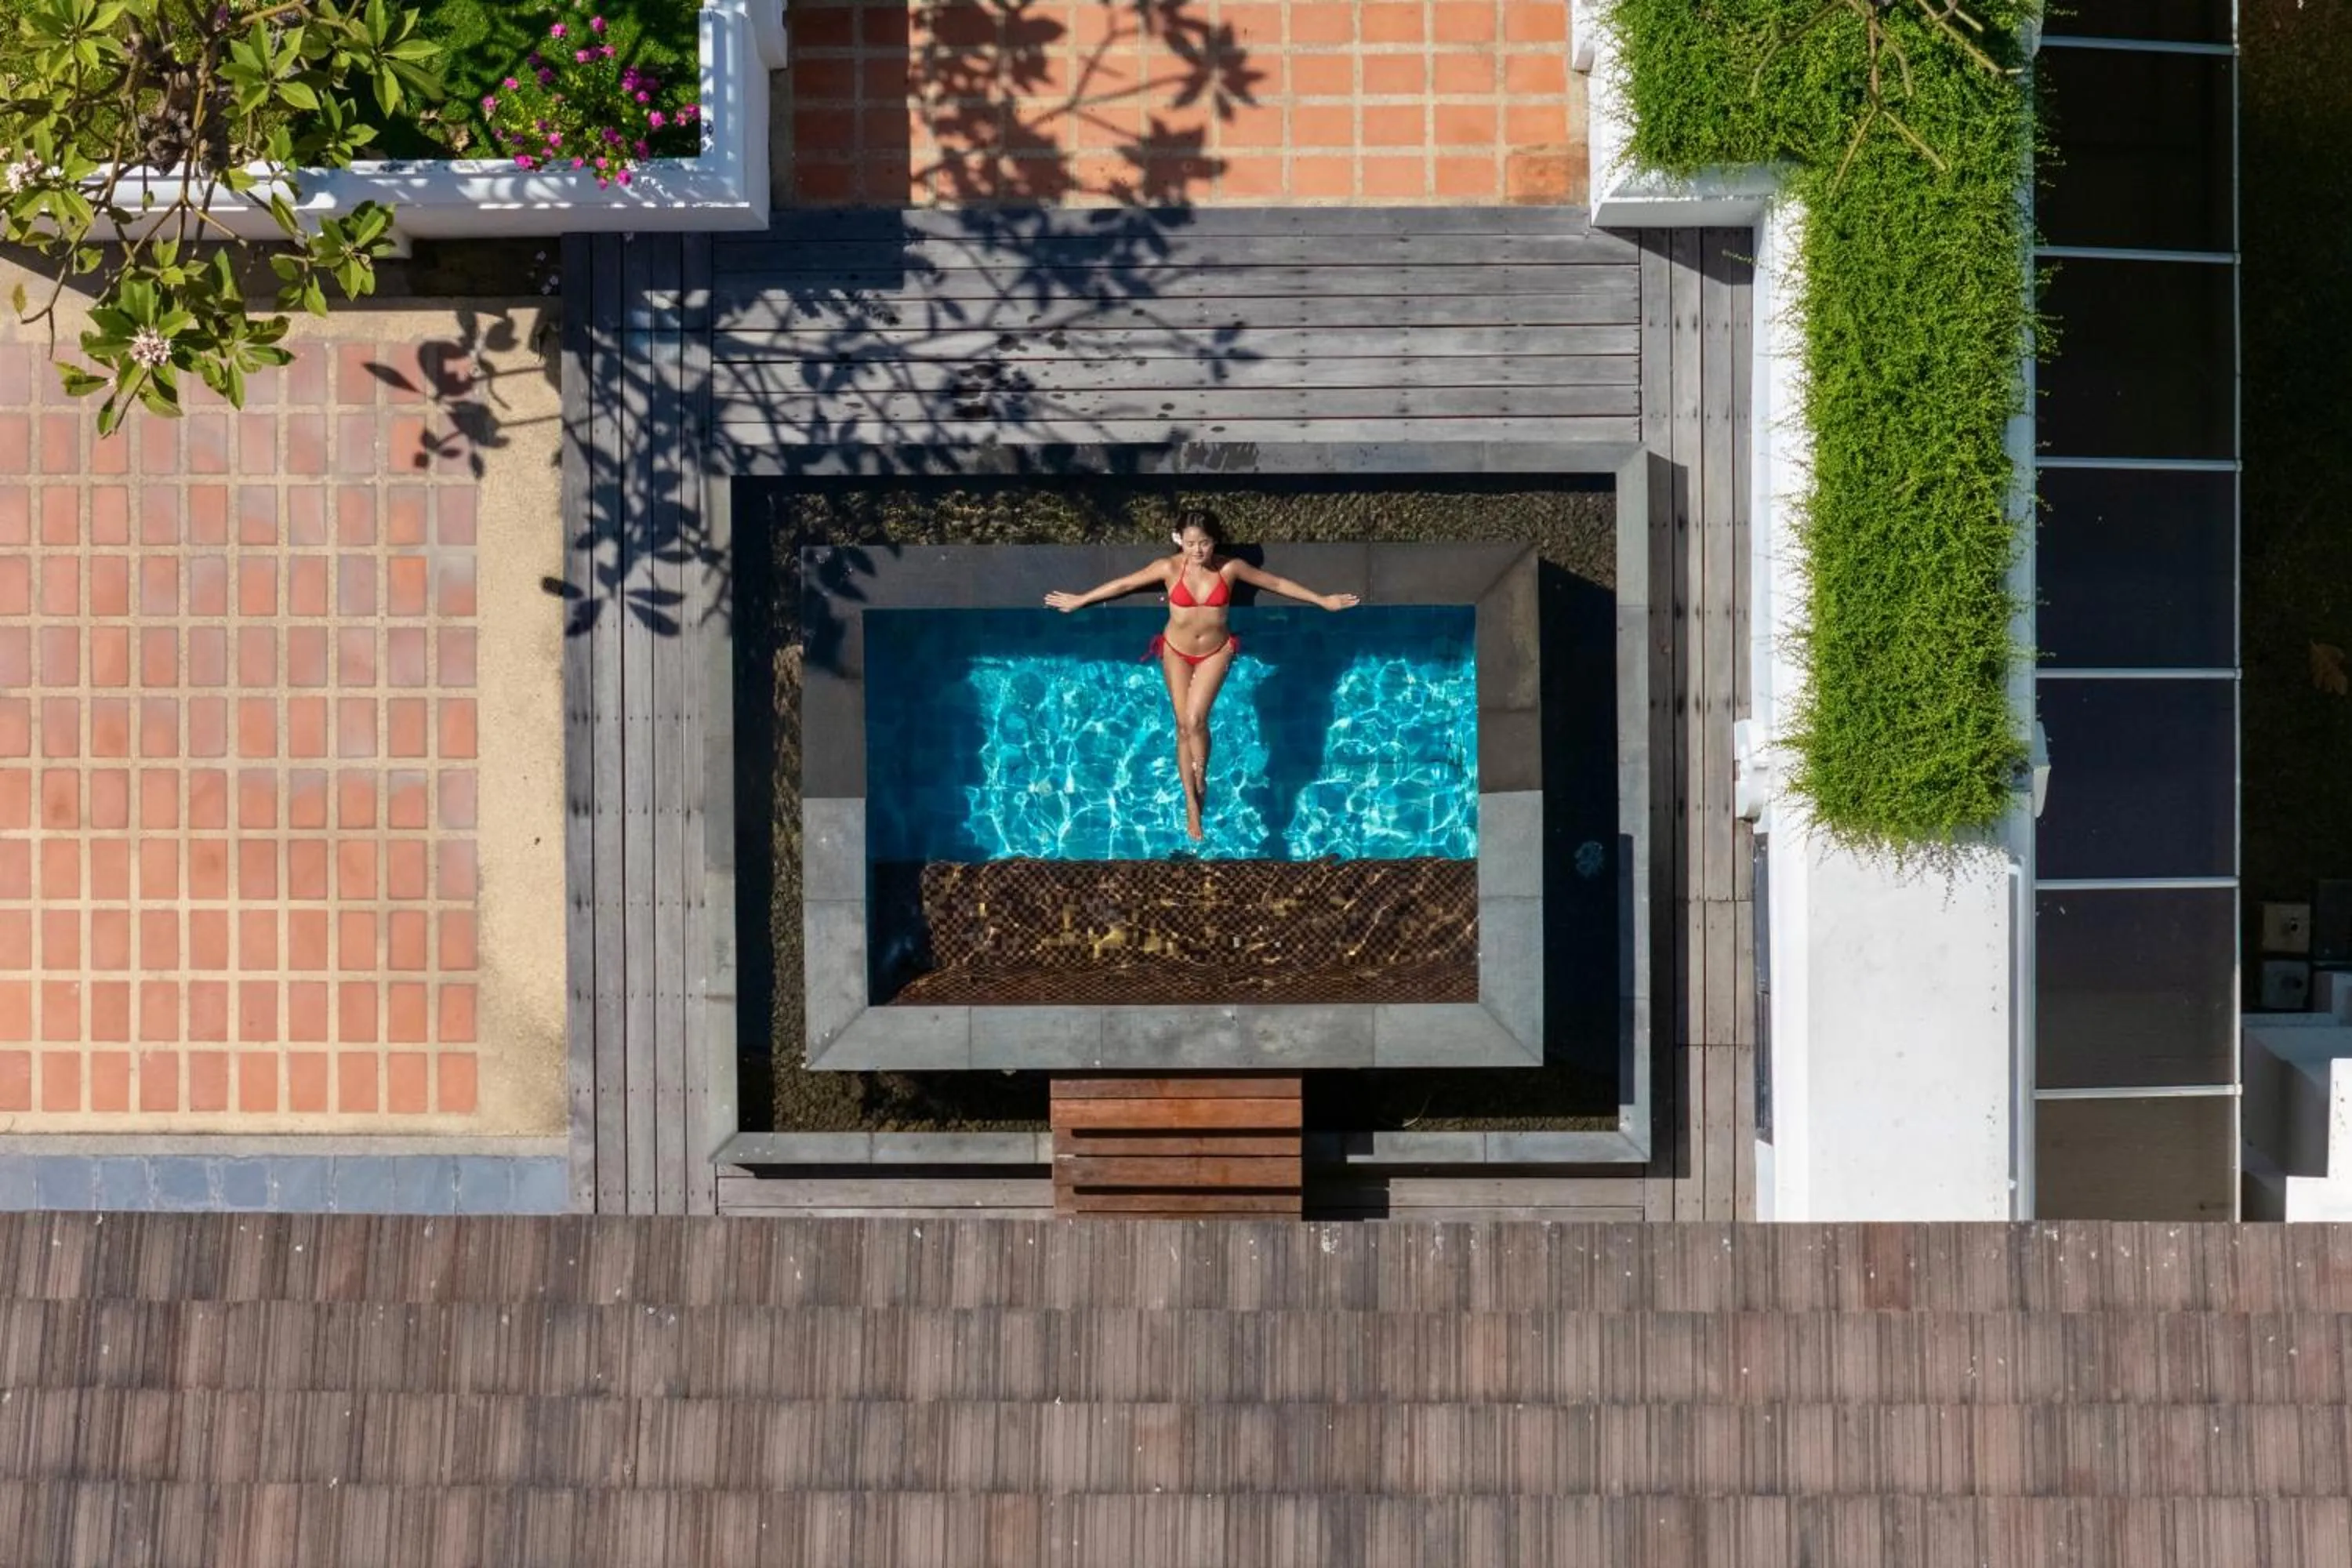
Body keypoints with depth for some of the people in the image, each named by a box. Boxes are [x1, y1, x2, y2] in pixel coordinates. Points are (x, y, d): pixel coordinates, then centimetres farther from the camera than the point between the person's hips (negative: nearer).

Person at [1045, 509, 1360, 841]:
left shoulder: (1231, 568, -16)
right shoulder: (1169, 568, -17)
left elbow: (1277, 583, -5)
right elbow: (1123, 584, -6)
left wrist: (1323, 601, 2)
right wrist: (1078, 601, 1)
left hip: (1215, 652, -1)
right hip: (1177, 652, 1)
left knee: (1195, 720, -19)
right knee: (1184, 727, 4)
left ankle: (1201, 776, 9)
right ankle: (1192, 806, 14)